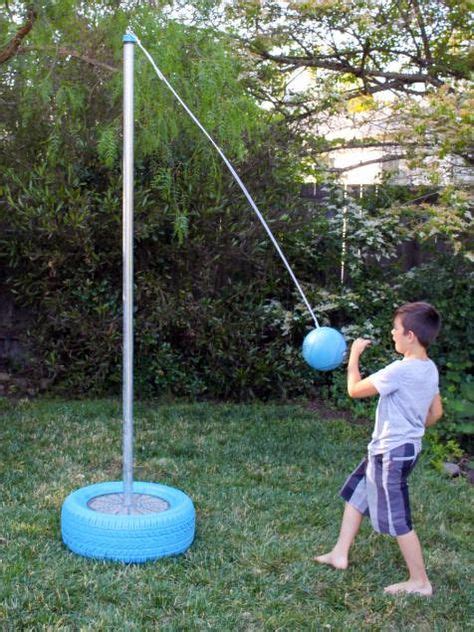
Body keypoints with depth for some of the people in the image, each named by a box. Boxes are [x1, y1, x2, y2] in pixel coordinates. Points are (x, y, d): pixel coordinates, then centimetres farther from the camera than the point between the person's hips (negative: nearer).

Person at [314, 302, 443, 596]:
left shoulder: (401, 370, -26)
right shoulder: (429, 369, 2)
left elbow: (355, 389, -17)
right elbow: (436, 412, 12)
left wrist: (354, 354, -5)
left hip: (392, 453, -10)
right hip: (406, 446, 10)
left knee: (398, 520, 3)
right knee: (357, 493, 20)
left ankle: (420, 582, 16)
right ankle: (340, 553, 30)